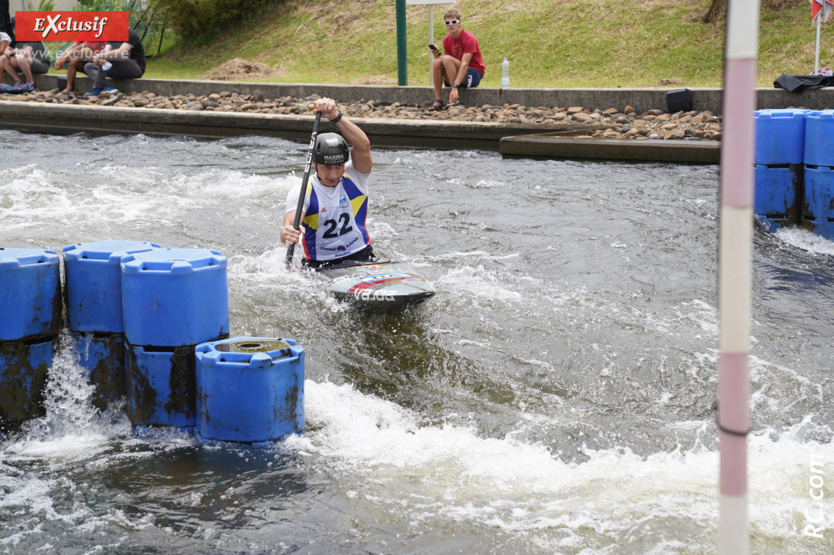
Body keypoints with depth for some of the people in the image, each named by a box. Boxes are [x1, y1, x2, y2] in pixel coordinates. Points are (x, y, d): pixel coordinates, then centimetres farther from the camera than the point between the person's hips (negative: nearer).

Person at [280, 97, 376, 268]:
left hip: (361, 259, 1)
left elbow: (363, 145, -18)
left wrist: (335, 116, -30)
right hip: (319, 265, -1)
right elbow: (290, 220, -22)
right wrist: (286, 233, -47)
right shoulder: (301, 192, -4)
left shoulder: (354, 177, 1)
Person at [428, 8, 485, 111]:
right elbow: (449, 65, 5)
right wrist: (439, 57, -18)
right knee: (436, 62, -19)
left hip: (474, 74, -6)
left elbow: (464, 64, -25)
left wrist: (455, 87, -35)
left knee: (447, 59, -28)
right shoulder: (446, 40, 5)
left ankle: (456, 98, -28)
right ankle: (438, 100, -20)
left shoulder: (469, 38, -15)